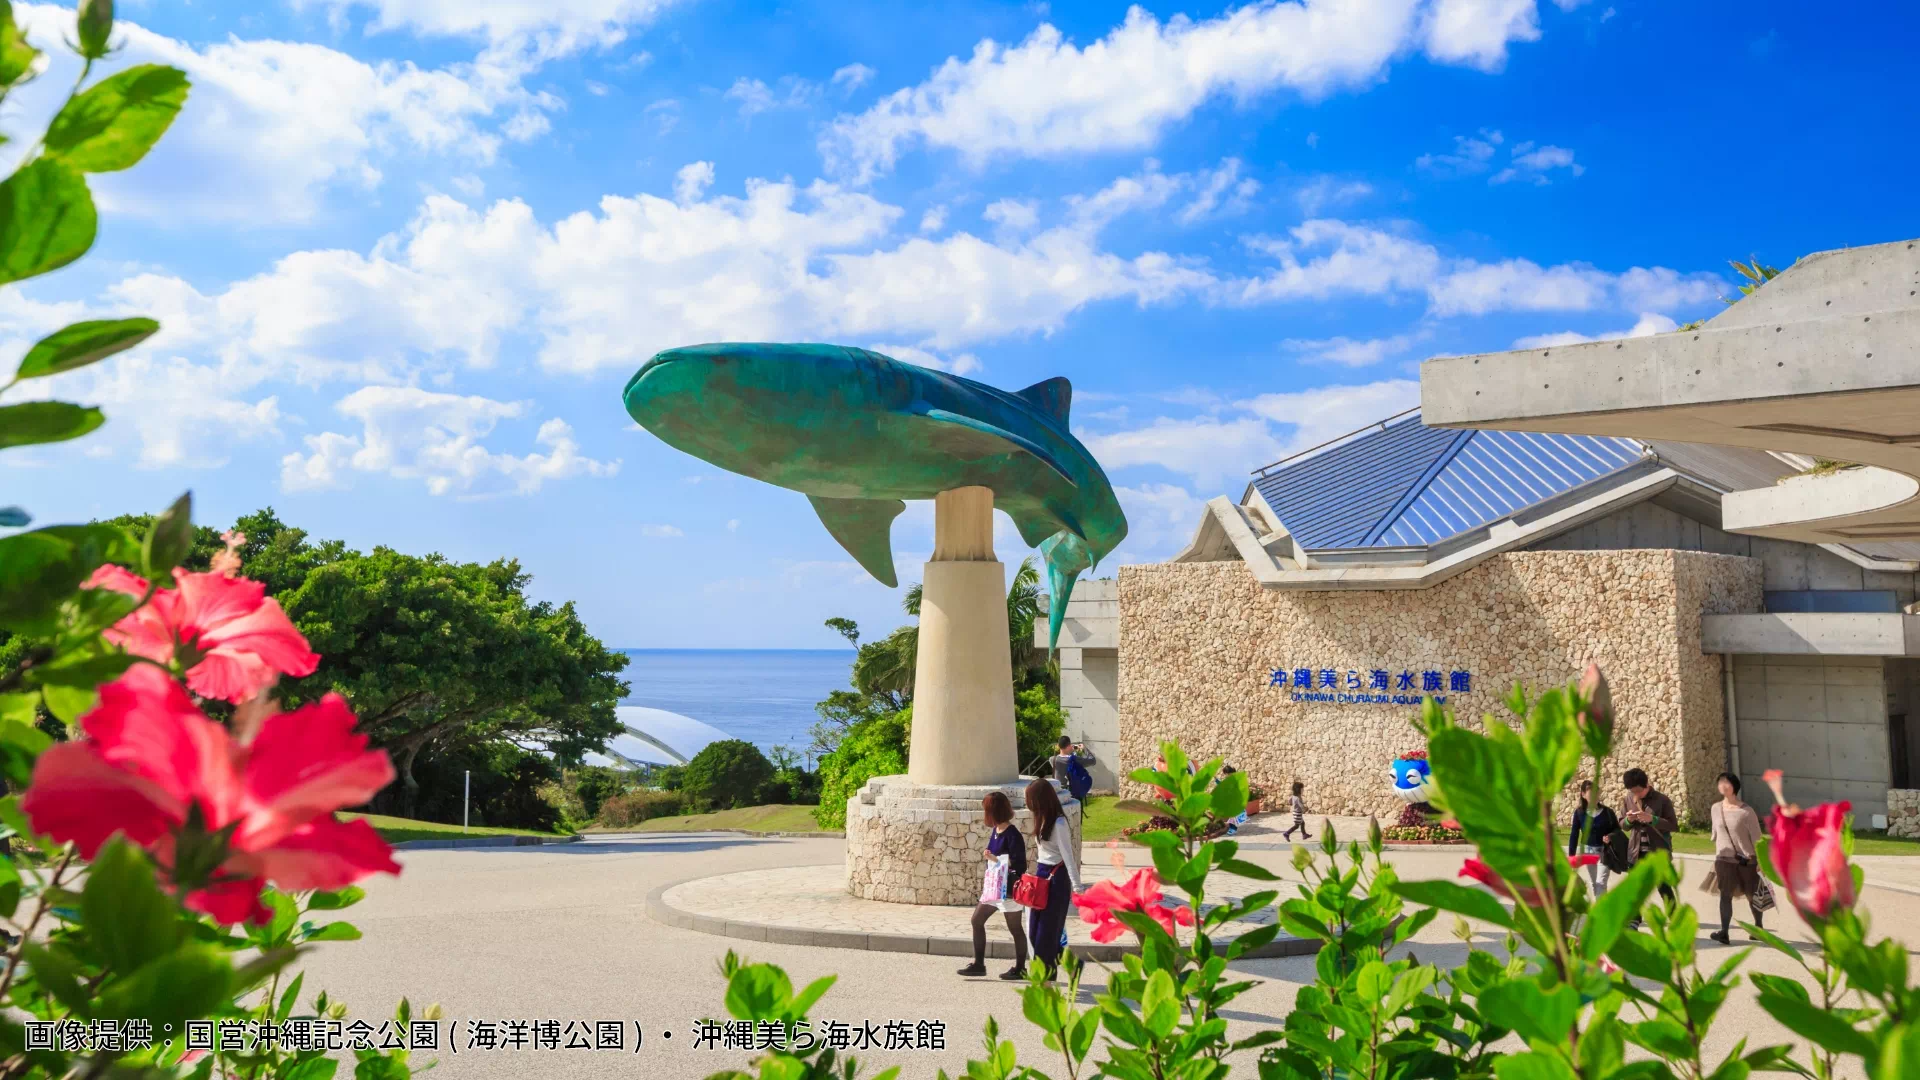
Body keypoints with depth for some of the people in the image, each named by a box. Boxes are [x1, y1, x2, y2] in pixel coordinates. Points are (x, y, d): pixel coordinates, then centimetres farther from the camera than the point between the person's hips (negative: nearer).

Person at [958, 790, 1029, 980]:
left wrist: (995, 859, -26)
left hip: (1009, 889, -9)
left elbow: (1019, 864, -23)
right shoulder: (996, 831, 6)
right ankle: (978, 964, 17)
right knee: (977, 920, 9)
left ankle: (1020, 968, 18)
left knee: (1014, 928, 4)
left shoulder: (1012, 835, -20)